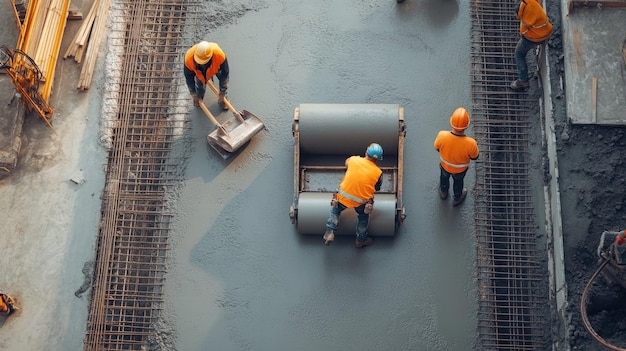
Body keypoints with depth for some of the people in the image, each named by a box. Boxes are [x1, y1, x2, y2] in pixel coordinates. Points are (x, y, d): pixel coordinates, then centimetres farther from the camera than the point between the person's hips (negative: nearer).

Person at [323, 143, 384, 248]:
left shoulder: (353, 160, -11)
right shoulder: (378, 173, -12)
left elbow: (346, 162, 15)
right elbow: (377, 188, 4)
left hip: (343, 197, 1)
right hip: (361, 202, -1)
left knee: (335, 210, 29)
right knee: (364, 217, 29)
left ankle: (329, 232, 18)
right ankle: (360, 240, 42)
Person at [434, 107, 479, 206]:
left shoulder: (442, 136, -38)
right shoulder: (470, 143, -42)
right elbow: (474, 157, -19)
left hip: (444, 165, 1)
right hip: (460, 169, -1)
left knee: (444, 177, 36)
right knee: (458, 181, 33)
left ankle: (443, 192, 67)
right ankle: (457, 199, 63)